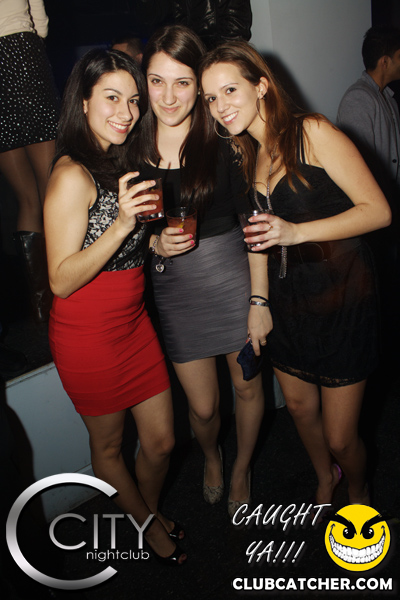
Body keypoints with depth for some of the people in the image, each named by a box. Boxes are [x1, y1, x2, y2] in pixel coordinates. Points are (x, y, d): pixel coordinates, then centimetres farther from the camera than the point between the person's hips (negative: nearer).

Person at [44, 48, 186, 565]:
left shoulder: (120, 163, 7)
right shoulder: (72, 175, -19)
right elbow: (62, 280, -21)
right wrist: (122, 223, -31)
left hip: (134, 322, 7)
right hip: (88, 334, -7)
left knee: (161, 441, 16)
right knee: (108, 445, 16)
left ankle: (152, 508, 46)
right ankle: (145, 522, 42)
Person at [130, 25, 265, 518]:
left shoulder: (224, 138, -8)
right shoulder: (132, 146, -2)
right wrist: (156, 242, -15)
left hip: (233, 276, -1)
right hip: (174, 288, 1)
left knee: (247, 386, 14)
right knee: (202, 406, 9)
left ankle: (241, 468, 44)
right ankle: (211, 457, 46)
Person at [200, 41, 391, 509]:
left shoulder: (312, 133, -13)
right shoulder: (249, 155, 8)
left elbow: (378, 210, -16)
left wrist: (297, 232, -26)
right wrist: (259, 303, 9)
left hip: (342, 298, -6)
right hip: (287, 301, 6)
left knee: (340, 436, 2)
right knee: (299, 407, 18)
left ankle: (359, 496, 36)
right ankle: (325, 481, 49)